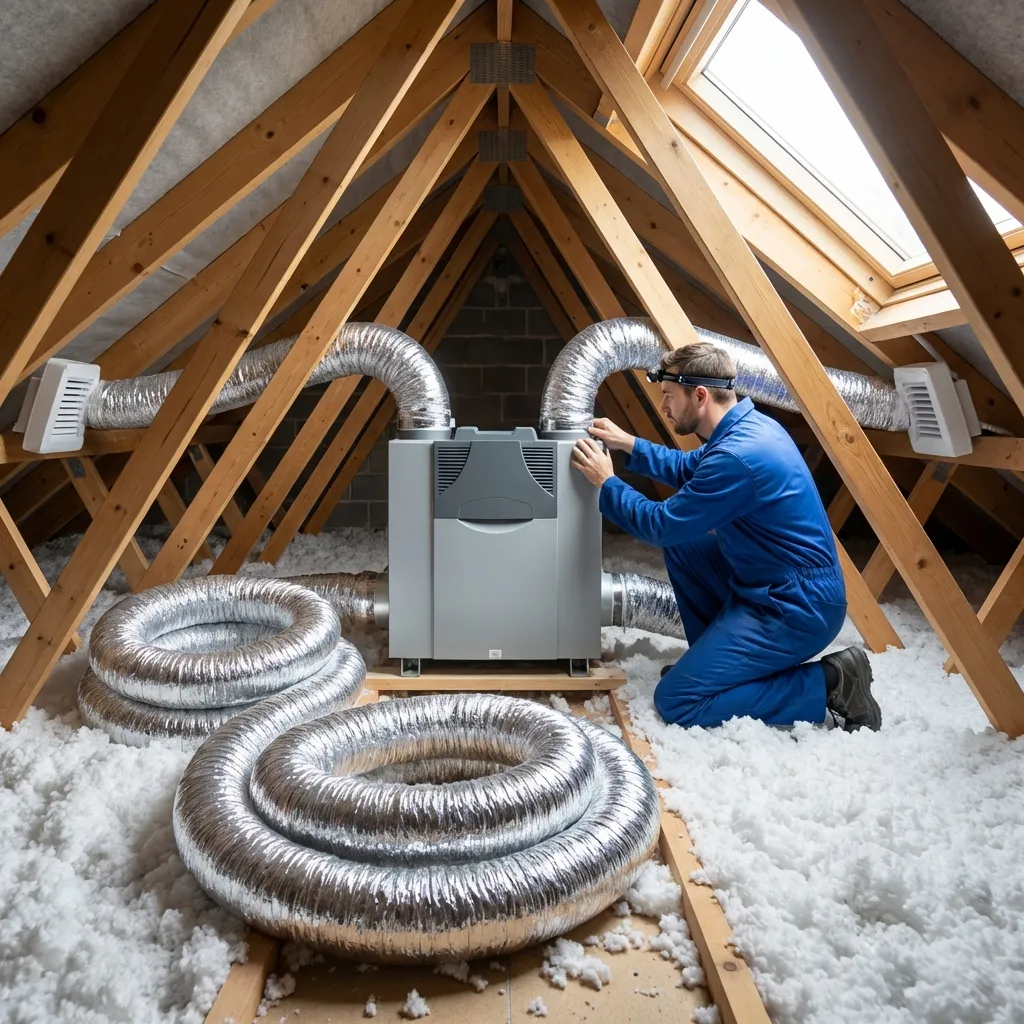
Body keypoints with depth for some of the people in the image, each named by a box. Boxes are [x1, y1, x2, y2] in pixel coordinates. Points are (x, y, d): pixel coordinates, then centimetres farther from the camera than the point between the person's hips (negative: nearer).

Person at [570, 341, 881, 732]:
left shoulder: (736, 456, -26)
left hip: (799, 609, -10)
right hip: (773, 583, 10)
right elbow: (688, 468, 24)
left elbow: (660, 526, -17)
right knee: (681, 548, 17)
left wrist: (606, 482, -5)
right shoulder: (748, 424, 5)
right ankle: (716, 657, 23)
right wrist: (628, 444, 16)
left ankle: (829, 683, -4)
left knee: (676, 701, -10)